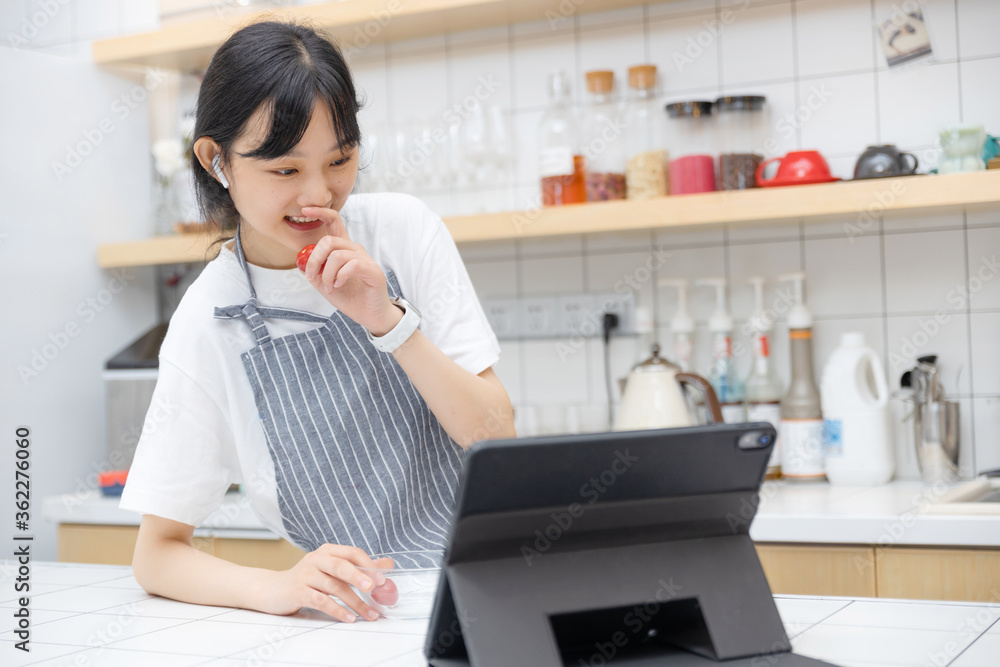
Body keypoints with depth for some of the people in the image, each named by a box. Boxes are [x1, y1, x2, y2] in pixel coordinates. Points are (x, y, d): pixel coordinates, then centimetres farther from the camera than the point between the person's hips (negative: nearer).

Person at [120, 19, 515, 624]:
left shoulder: (405, 231, -3)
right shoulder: (209, 324, -6)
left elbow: (497, 436, -5)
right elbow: (156, 554, -5)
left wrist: (389, 321, -19)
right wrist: (276, 587, -25)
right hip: (366, 608, 1)